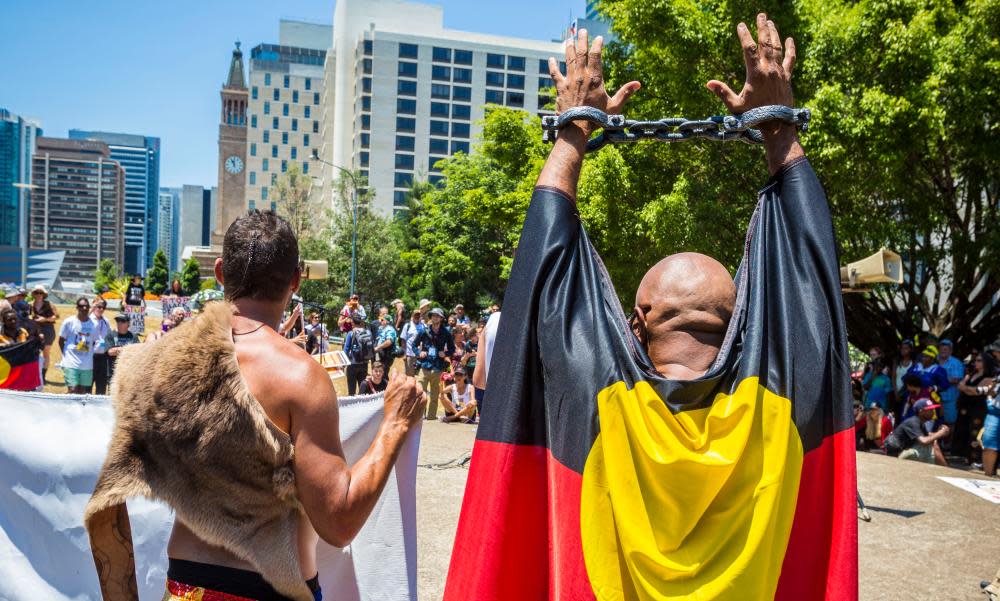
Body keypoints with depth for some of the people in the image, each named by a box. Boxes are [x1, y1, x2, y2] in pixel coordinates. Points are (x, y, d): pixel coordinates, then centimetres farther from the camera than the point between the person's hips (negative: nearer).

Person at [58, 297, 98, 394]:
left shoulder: (93, 324, 6)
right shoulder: (69, 322, -2)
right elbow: (61, 341, 5)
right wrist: (67, 355, 0)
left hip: (87, 365, 4)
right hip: (71, 364, -3)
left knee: (84, 392, 7)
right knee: (73, 390, -10)